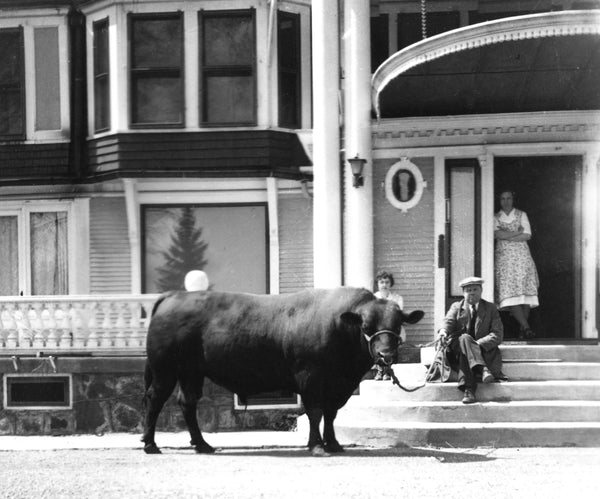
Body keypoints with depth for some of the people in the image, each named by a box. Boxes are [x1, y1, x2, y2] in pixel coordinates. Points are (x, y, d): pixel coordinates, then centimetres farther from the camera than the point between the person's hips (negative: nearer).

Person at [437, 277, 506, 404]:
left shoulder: (490, 308, 12)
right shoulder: (456, 307, 16)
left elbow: (497, 335, 0)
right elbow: (448, 321, -6)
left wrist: (478, 344, -18)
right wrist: (443, 331, -32)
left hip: (485, 350, -1)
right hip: (458, 349, 1)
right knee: (464, 338, -34)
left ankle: (468, 390, -49)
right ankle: (482, 369, -53)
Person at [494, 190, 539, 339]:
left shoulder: (521, 215, 13)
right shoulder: (495, 218, 13)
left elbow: (527, 235, 1)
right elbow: (497, 234, -5)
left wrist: (507, 236, -4)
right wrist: (517, 232, -4)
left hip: (522, 255, 1)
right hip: (504, 258, -1)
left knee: (525, 292, -9)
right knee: (508, 293, -16)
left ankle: (523, 329, -6)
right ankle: (526, 327, -20)